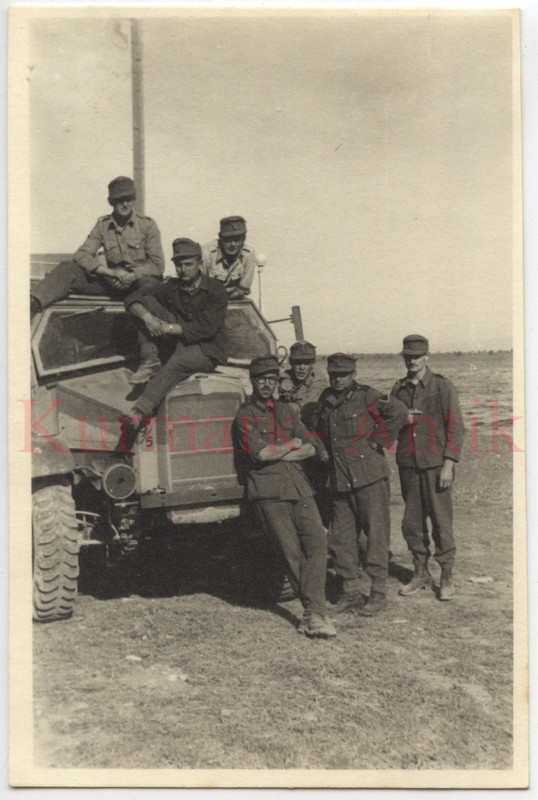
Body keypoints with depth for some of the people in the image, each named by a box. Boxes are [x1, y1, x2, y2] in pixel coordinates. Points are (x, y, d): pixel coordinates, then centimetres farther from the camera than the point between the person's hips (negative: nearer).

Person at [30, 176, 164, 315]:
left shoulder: (147, 225, 1)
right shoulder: (103, 225, 8)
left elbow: (157, 265, -3)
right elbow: (81, 255, 0)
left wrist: (132, 276, -20)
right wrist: (111, 272, -16)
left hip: (141, 279, -3)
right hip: (113, 282, 3)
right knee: (67, 269, -15)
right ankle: (33, 303, -33)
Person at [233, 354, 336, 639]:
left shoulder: (287, 410, 19)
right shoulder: (244, 416, 3)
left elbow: (310, 448, 11)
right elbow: (260, 453, -13)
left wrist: (278, 454, -4)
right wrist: (292, 445, 1)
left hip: (299, 486, 4)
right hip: (268, 491, -4)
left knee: (317, 542, -11)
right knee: (292, 552, -6)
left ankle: (312, 614, -10)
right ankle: (317, 612, 1)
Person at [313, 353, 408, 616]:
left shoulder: (366, 396, -5)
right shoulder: (325, 400, 13)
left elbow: (399, 411, -15)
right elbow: (320, 429, 30)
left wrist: (378, 440, -13)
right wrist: (323, 450, 15)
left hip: (369, 476, -6)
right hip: (340, 481, 6)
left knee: (376, 535, 0)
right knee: (340, 538, 9)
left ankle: (378, 594, 9)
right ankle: (351, 592, 21)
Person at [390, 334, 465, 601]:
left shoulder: (443, 387, -3)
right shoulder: (398, 389, 10)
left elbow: (455, 427, -5)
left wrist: (448, 465, -11)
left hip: (435, 465, -4)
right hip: (408, 464, 4)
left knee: (441, 521, -1)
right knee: (411, 523, 7)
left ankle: (447, 578, 13)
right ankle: (421, 573, 23)